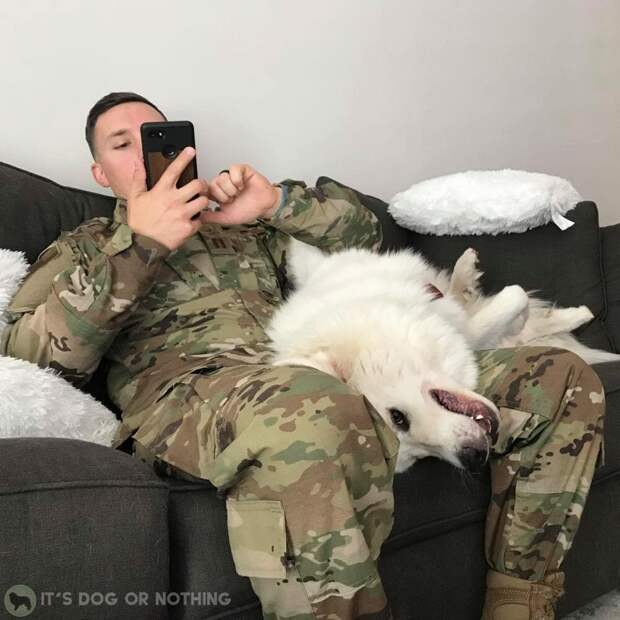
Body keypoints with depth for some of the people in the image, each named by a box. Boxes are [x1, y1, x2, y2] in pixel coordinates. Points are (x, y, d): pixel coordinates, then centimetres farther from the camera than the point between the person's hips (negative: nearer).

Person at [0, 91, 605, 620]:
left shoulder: (245, 219, 35)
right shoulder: (84, 246, 24)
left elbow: (362, 232, 30)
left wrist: (277, 200, 11)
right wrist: (139, 244, -6)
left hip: (329, 375, 6)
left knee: (560, 381, -6)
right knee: (308, 414, -45)